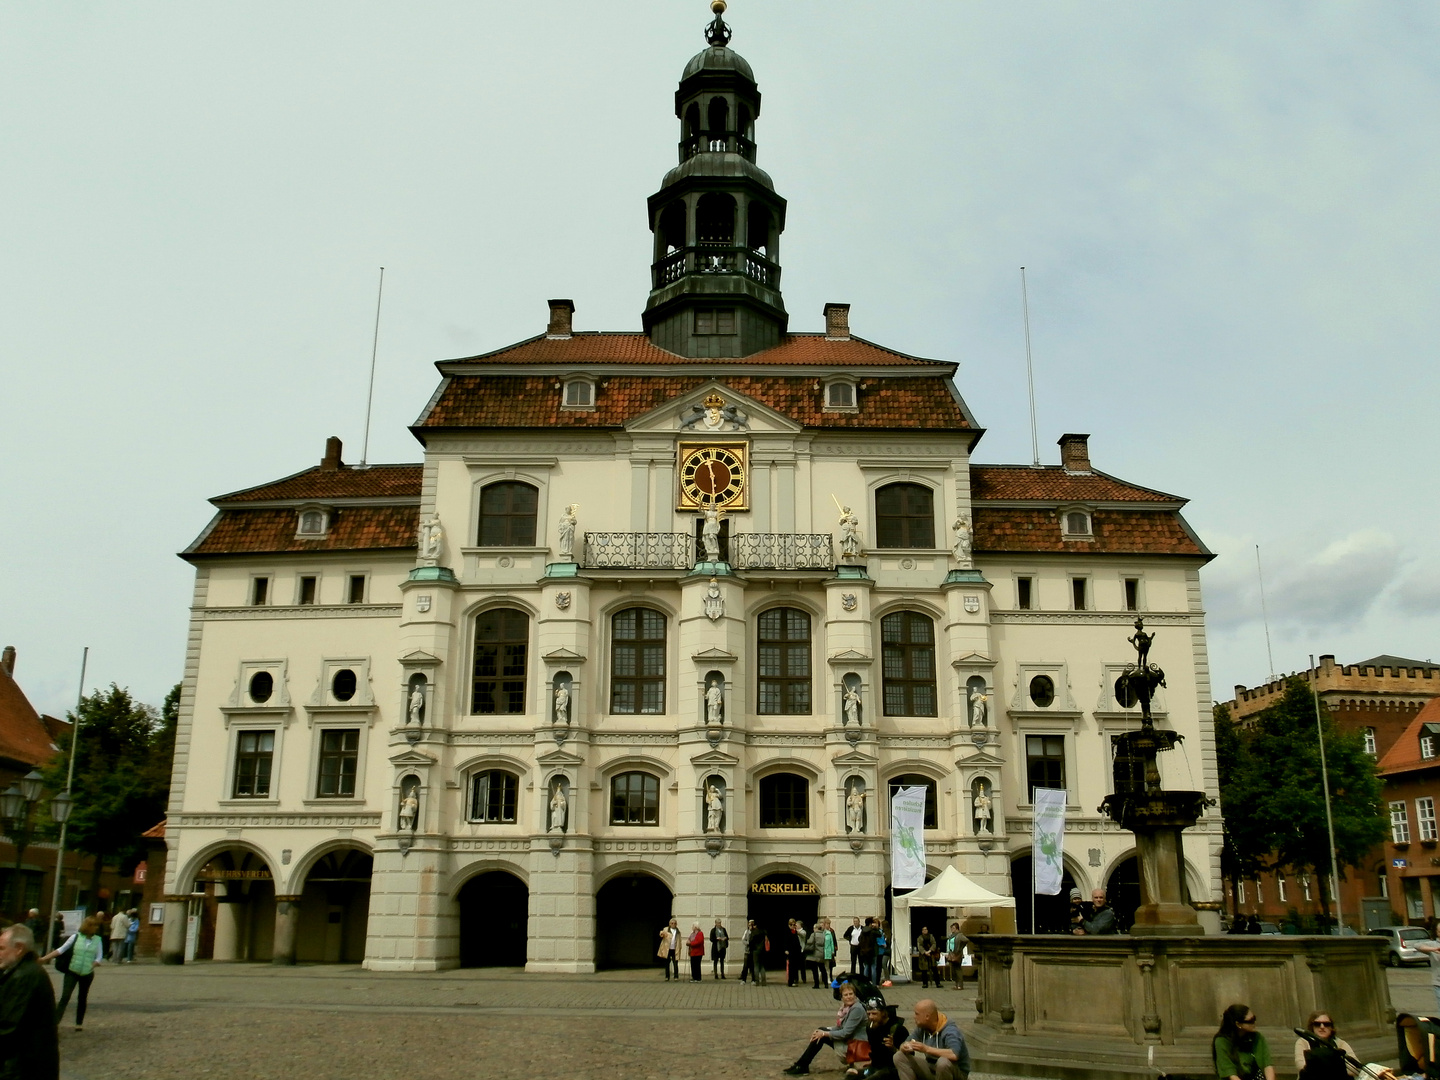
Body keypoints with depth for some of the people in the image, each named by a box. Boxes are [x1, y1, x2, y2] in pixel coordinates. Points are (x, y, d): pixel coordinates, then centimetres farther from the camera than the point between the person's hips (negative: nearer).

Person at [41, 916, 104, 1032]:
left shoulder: (98, 940, 1)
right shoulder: (75, 937, -4)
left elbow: (99, 957, 1)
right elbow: (61, 950, -2)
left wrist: (91, 966, -15)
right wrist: (44, 958, -7)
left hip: (87, 974, 2)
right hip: (72, 972, -2)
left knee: (83, 998, 11)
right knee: (65, 997, -11)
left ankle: (79, 1023, 22)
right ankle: (54, 1022, -10)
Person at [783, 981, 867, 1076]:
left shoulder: (857, 1009, -22)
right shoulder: (845, 1007, 5)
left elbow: (846, 1033, -24)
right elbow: (838, 1028, 7)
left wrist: (824, 1033, -18)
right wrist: (822, 1032, -10)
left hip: (856, 1045, -8)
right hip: (847, 1040, 8)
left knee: (821, 1035, -10)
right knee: (820, 1032, 2)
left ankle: (802, 1066, 1)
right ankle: (801, 1065, 5)